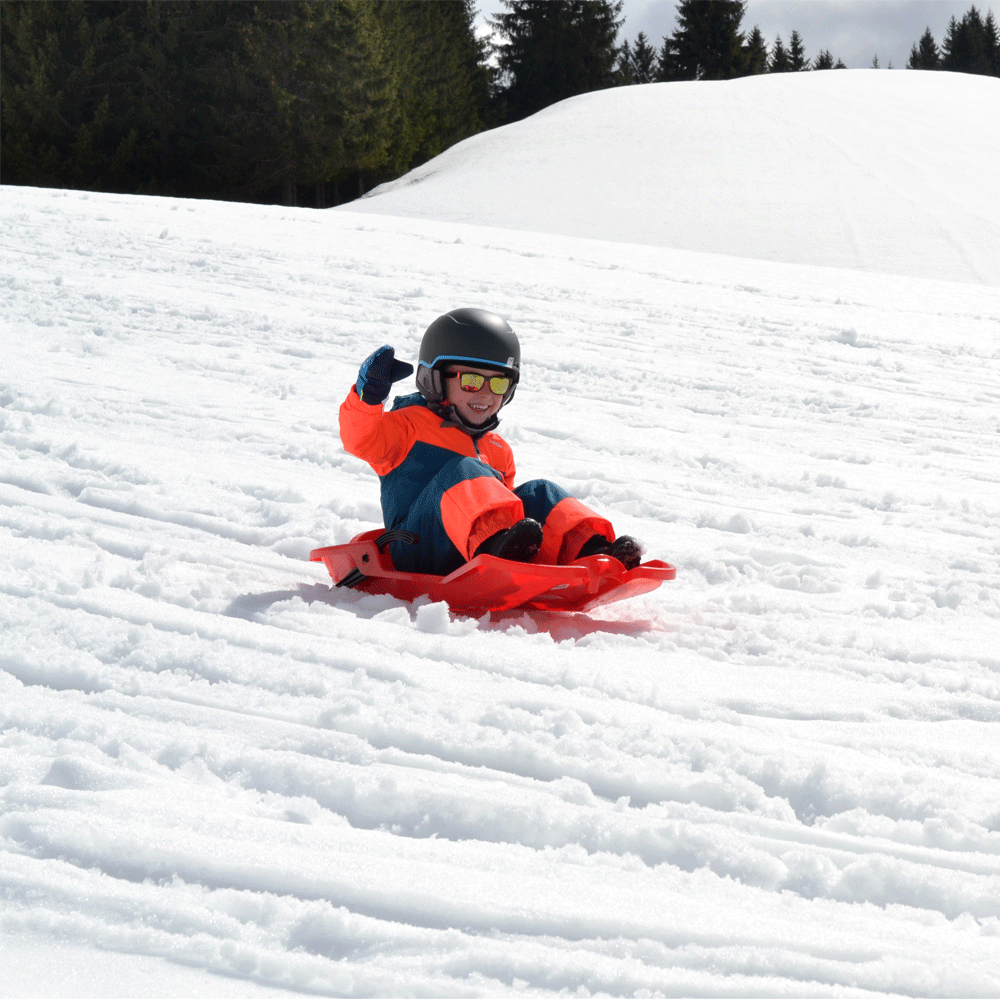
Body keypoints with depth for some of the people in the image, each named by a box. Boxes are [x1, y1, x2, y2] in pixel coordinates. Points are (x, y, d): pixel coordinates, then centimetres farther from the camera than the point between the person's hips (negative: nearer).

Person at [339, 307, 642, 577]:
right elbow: (361, 440, -2)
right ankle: (496, 541, -60)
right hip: (421, 553, -5)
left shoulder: (497, 450, 32)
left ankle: (589, 549, -41)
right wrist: (368, 397, -18)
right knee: (462, 471, -29)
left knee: (540, 494, -13)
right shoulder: (409, 425, 13)